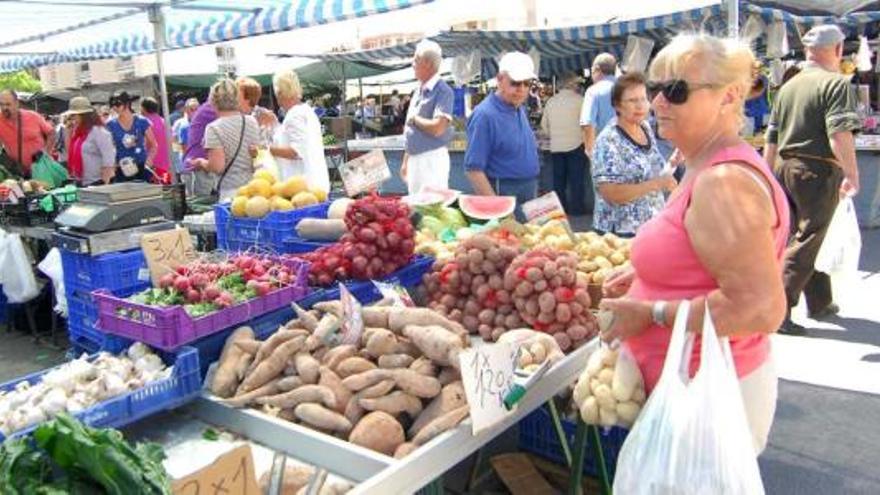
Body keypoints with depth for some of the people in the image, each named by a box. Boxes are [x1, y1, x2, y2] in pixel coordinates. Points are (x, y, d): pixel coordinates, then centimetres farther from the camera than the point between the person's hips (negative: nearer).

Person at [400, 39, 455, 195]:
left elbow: (437, 128, -25)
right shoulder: (418, 91, 14)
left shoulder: (442, 91, -12)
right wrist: (405, 161, 18)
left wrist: (414, 119, -9)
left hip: (432, 158, -9)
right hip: (414, 158, 9)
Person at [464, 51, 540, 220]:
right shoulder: (485, 114, -17)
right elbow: (474, 170, -20)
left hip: (530, 195, 8)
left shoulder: (521, 109, 9)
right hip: (503, 195, -8)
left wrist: (533, 192, 16)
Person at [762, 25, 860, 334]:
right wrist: (852, 175, -18)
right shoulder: (836, 83, -10)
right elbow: (839, 134, -21)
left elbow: (772, 137, 15)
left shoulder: (788, 87, 11)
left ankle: (820, 301, 32)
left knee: (810, 238, 19)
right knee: (806, 242, -2)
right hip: (819, 170, -7)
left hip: (788, 168, 7)